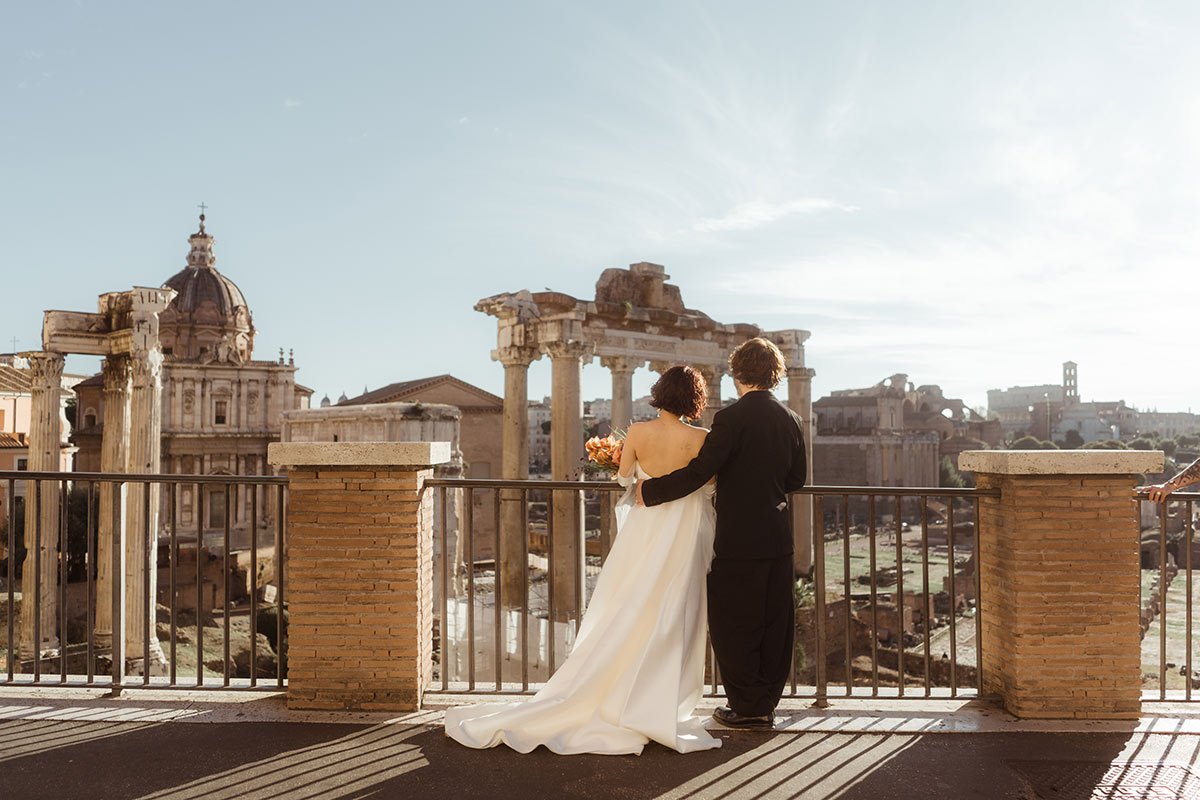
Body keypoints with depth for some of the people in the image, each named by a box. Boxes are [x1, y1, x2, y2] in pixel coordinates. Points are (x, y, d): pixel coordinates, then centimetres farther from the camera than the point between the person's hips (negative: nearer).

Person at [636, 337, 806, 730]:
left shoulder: (732, 418, -15)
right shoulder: (790, 419, 6)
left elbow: (698, 472, -19)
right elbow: (797, 477, 14)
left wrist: (649, 490, -10)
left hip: (739, 539, -7)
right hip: (778, 537, 7)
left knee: (733, 623, 5)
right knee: (775, 621, 13)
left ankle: (746, 706, 12)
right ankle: (767, 703, 24)